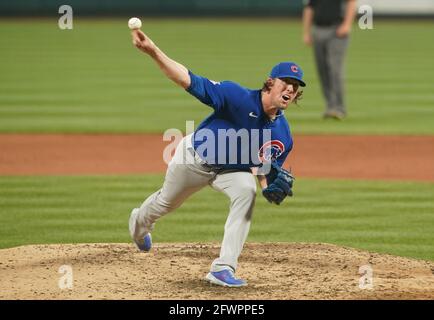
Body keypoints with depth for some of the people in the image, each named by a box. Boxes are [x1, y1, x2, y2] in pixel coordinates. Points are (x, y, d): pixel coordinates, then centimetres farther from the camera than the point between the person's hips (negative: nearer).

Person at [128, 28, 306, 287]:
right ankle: (140, 222, 62)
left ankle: (223, 268, -27)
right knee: (166, 203, 22)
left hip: (233, 169, 2)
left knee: (246, 190, -30)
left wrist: (272, 188, -31)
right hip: (195, 157, -2)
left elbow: (265, 171, -6)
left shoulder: (283, 136, -19)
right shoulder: (239, 97, -34)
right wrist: (153, 52, -50)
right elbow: (189, 81, -39)